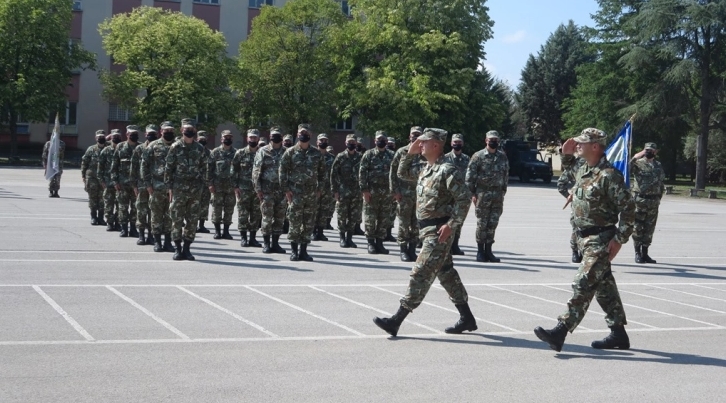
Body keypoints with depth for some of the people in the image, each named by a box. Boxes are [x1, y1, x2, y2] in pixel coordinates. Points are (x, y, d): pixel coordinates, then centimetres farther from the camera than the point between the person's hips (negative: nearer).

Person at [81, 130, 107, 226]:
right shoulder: (91, 149, 4)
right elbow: (84, 163, 6)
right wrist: (84, 177, 1)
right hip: (92, 178, -1)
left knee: (102, 199, 1)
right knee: (93, 198, 3)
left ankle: (101, 218, 9)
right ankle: (93, 217, 10)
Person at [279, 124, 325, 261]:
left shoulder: (317, 153, 9)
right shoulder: (290, 152, 1)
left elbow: (322, 172, 14)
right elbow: (283, 171, 0)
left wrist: (319, 189, 8)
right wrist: (286, 189, -6)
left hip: (312, 193, 3)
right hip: (295, 193, -3)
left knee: (309, 224, 5)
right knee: (295, 222, -4)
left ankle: (304, 251, 13)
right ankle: (294, 251, 5)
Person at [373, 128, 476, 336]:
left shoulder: (446, 170, -14)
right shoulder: (426, 169, 13)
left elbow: (464, 197, -19)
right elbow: (403, 173, 28)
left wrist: (451, 225, -23)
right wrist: (410, 153, 13)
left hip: (439, 231, -10)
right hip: (428, 230, 10)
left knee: (420, 274, -9)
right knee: (446, 273, 14)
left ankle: (396, 321, -9)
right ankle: (467, 318, 23)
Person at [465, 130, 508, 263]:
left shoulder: (502, 156, 10)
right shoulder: (478, 156, -2)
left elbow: (506, 175, 15)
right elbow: (470, 176, -3)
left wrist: (503, 192, 10)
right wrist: (473, 193, -8)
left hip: (498, 193, 3)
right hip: (482, 193, -3)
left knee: (493, 224, 5)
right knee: (482, 223, 1)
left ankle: (488, 250, 12)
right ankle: (480, 251, 9)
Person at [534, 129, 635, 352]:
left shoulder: (609, 175, -16)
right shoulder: (582, 172, 10)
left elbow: (628, 208, -17)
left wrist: (619, 239, -18)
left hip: (602, 240, -9)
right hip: (586, 238, 9)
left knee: (583, 284, -12)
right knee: (604, 286, 14)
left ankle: (560, 331, -16)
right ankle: (618, 334, 22)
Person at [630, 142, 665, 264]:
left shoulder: (658, 166, 13)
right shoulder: (638, 163, 0)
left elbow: (661, 184, 19)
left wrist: (658, 198, 12)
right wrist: (635, 157, -25)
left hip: (653, 202, 4)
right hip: (639, 200, -4)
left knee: (649, 229, 7)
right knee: (637, 228, -2)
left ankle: (645, 253, 14)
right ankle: (637, 253, 5)